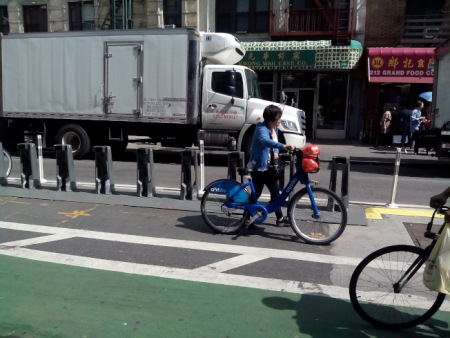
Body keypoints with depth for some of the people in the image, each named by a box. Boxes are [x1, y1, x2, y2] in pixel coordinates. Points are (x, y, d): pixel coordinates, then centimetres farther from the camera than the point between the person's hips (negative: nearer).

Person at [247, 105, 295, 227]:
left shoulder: (275, 129, 6)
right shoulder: (262, 129, -22)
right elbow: (265, 141, -44)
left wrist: (276, 153, -5)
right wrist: (284, 146, -58)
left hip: (269, 167, 8)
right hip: (258, 166, -8)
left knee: (275, 191, 12)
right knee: (256, 193, 1)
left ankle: (280, 218, 25)